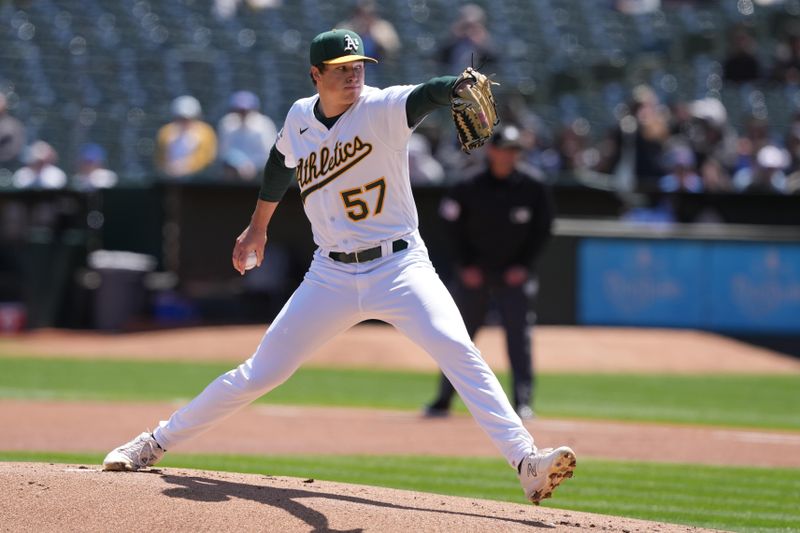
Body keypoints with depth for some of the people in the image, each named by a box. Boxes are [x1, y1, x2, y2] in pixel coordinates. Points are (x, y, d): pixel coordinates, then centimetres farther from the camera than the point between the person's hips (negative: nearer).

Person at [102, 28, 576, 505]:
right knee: (259, 373, 7)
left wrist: (460, 86, -57)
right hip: (332, 276, 3)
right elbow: (281, 165, 23)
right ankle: (156, 444, 23)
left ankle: (526, 461, -29)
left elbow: (425, 95, -35)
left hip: (399, 265, -3)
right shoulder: (300, 119, 2)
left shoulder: (382, 109, -13)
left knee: (458, 350, -26)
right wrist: (258, 226, 33)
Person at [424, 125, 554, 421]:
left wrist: (524, 265, -5)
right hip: (475, 273, 0)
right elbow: (453, 225, 3)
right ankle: (443, 400, 12)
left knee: (518, 335, -9)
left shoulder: (533, 186, -6)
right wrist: (466, 265, -4)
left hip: (513, 274, 0)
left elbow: (542, 228, 2)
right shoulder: (470, 188, -8)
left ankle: (523, 402, -7)